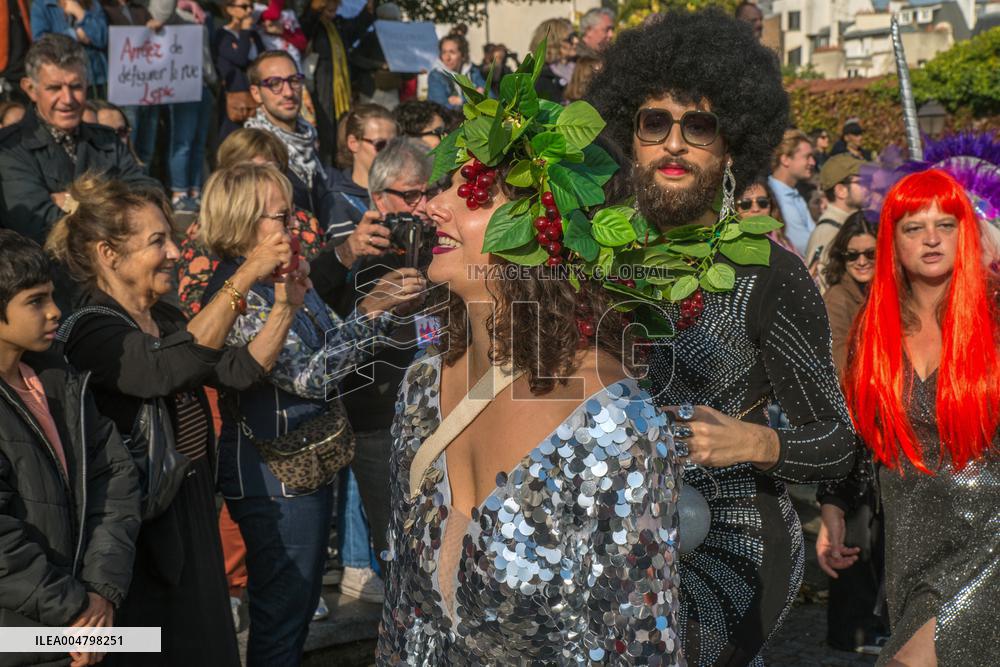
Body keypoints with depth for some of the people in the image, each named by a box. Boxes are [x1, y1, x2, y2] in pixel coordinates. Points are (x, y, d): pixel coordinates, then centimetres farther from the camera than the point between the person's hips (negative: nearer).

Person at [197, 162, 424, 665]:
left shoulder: (289, 277, 5)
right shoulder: (236, 297, -21)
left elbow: (329, 342, 9)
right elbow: (308, 375, -24)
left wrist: (385, 300, -5)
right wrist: (372, 310, -28)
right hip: (272, 471, -9)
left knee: (302, 603, 22)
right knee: (283, 610, 6)